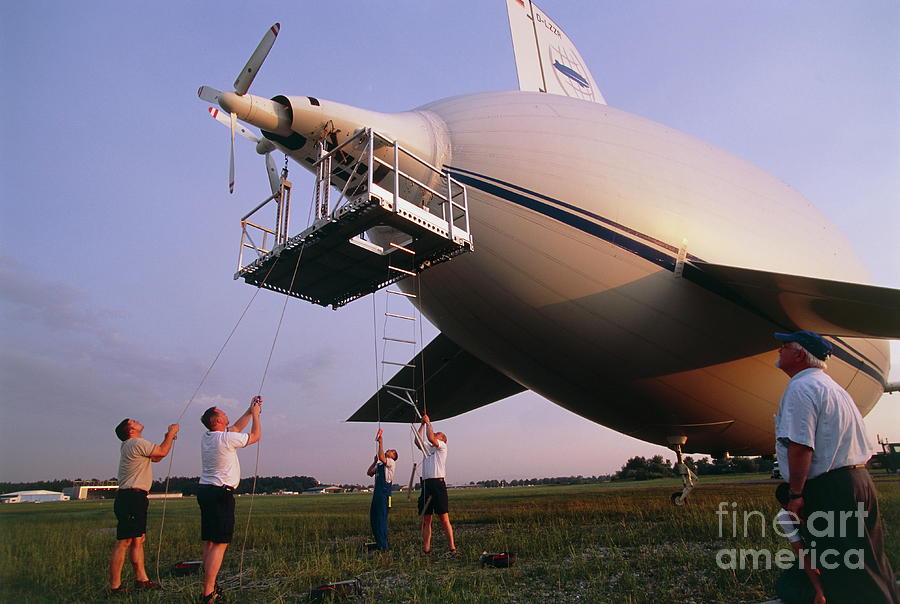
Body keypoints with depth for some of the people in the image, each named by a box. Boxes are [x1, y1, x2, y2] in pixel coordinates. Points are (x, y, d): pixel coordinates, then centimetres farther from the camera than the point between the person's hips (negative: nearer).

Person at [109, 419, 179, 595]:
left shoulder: (130, 446, 20)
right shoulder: (136, 443, -12)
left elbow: (156, 457, 26)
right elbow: (162, 452, -10)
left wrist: (168, 438, 19)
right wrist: (171, 433, 4)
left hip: (134, 499, 11)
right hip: (131, 497, -11)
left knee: (138, 539, 12)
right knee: (124, 542, -8)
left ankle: (141, 579, 17)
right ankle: (115, 586, -4)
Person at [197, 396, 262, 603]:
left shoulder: (206, 437, 9)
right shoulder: (226, 439, -15)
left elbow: (235, 428, 26)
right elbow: (255, 436, 0)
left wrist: (250, 411, 29)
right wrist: (255, 414, 13)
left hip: (205, 491, 9)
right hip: (221, 494, -9)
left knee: (210, 542, 13)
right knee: (220, 543, -9)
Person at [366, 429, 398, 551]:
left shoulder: (391, 462, -2)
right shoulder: (379, 464, 23)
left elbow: (381, 457, -21)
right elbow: (369, 473, 18)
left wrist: (380, 443, -14)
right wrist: (375, 462, 10)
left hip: (385, 492, -9)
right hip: (377, 492, 9)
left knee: (382, 518, -9)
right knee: (373, 517, 12)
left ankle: (383, 546, -4)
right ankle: (378, 542, 22)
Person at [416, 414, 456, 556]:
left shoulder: (442, 446, 5)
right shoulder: (428, 448, 25)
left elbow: (431, 439, -11)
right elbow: (418, 441, 16)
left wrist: (428, 423, -1)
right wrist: (422, 424, 17)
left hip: (438, 484, -7)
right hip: (426, 484, 7)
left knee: (444, 519, -7)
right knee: (426, 520, 6)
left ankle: (452, 548, -4)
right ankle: (426, 549, 10)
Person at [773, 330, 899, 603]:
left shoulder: (800, 388, -13)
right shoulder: (832, 386, 18)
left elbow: (799, 445, -22)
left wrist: (795, 495, -18)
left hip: (828, 489, -10)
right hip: (860, 480, 10)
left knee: (842, 574, -3)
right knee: (870, 564, 18)